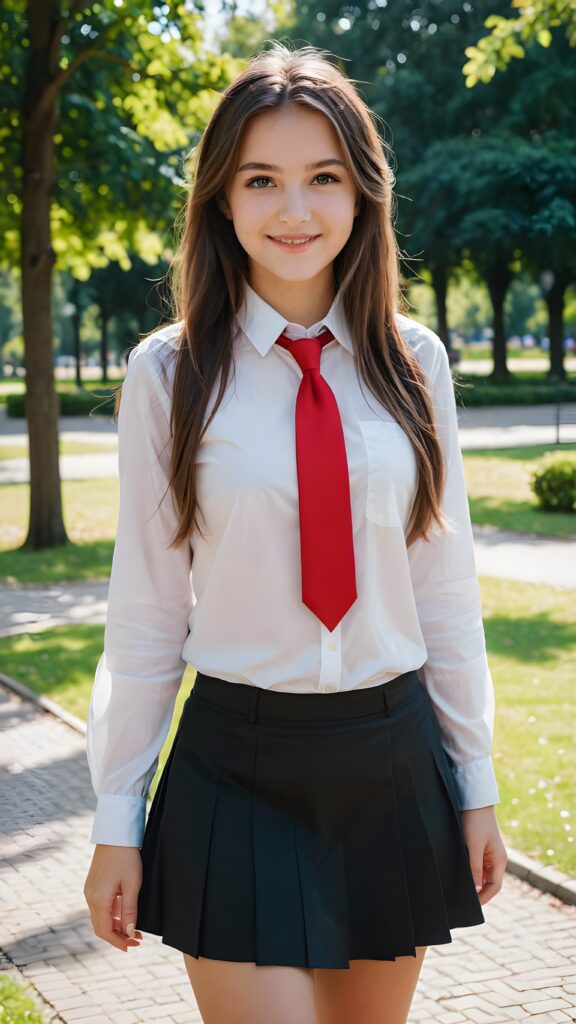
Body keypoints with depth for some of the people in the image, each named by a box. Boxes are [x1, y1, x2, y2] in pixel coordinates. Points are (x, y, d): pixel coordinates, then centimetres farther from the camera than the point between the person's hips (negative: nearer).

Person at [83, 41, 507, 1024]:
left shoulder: (411, 362, 1)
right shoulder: (170, 373, -5)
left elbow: (445, 587, 6)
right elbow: (144, 610, -2)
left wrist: (475, 783, 8)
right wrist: (117, 822, 0)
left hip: (395, 762, 3)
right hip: (236, 768, -2)